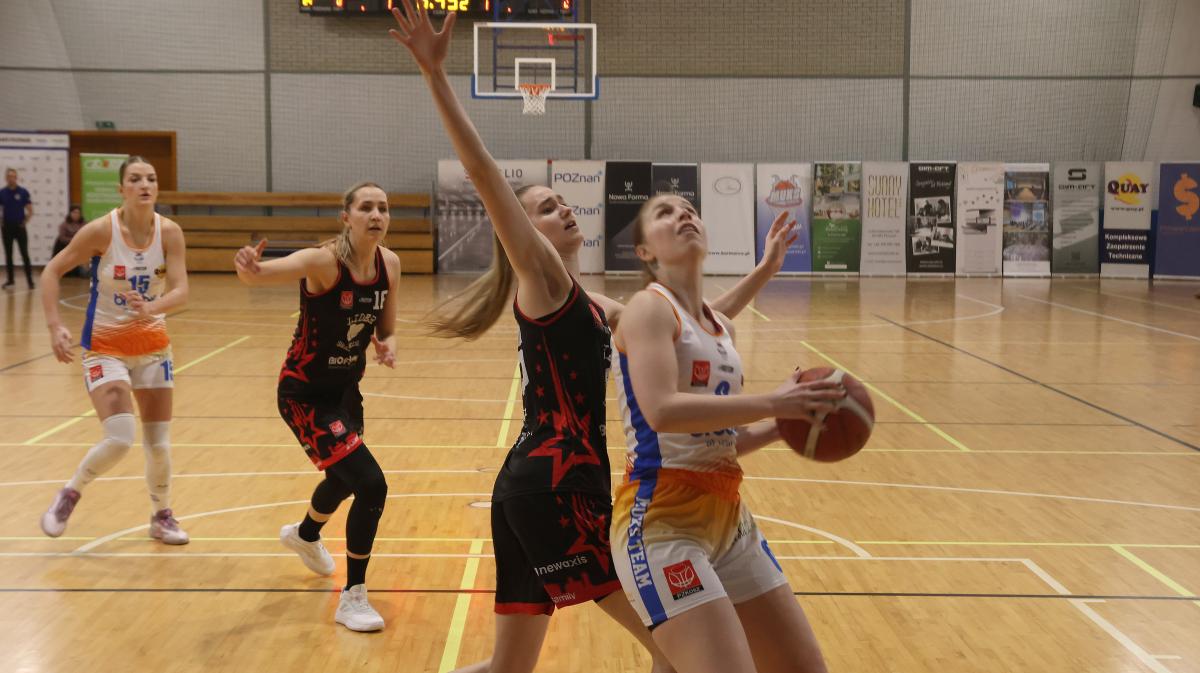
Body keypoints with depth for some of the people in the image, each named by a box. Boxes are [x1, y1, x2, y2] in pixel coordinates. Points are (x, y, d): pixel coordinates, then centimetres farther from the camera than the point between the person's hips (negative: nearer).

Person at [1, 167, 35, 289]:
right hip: (7, 227, 2)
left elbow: (30, 211, 0)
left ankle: (30, 280, -6)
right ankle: (10, 280, 16)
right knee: (8, 254, 7)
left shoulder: (23, 192, -2)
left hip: (20, 227, -2)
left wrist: (24, 222, -6)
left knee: (25, 254, -6)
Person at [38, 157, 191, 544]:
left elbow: (181, 291, -18)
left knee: (159, 443, 7)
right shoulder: (101, 230, -17)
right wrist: (55, 327, -19)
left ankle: (161, 517, 29)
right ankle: (70, 495, 11)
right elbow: (52, 271, -9)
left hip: (152, 346, 3)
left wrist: (152, 308, -38)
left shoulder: (170, 232, -10)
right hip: (105, 346, -3)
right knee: (120, 439, -16)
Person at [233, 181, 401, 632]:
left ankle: (304, 536, 64)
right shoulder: (324, 261, -26)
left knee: (345, 478, 29)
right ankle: (352, 599, -1)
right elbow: (258, 275, -43)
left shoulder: (389, 263, -7)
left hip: (346, 388, 7)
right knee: (371, 484, -18)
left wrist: (387, 345, -18)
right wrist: (250, 268, -66)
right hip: (305, 394, -7)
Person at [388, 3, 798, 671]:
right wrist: (436, 74, -19)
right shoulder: (541, 276, -3)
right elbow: (485, 174, -14)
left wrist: (761, 273, 22)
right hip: (552, 488, -9)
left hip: (546, 487, 9)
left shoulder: (596, 308, 20)